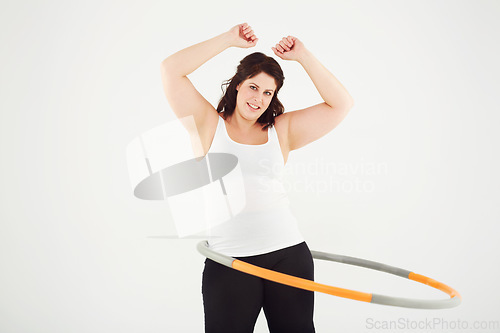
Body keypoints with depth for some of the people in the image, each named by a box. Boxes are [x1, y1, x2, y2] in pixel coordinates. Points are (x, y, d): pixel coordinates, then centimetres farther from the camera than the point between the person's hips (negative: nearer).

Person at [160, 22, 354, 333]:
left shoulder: (282, 130, 10)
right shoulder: (210, 125, 6)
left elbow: (341, 104, 7)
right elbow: (171, 70, -2)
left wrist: (303, 56, 3)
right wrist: (229, 39, 0)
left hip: (290, 256, 3)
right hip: (228, 262, -2)